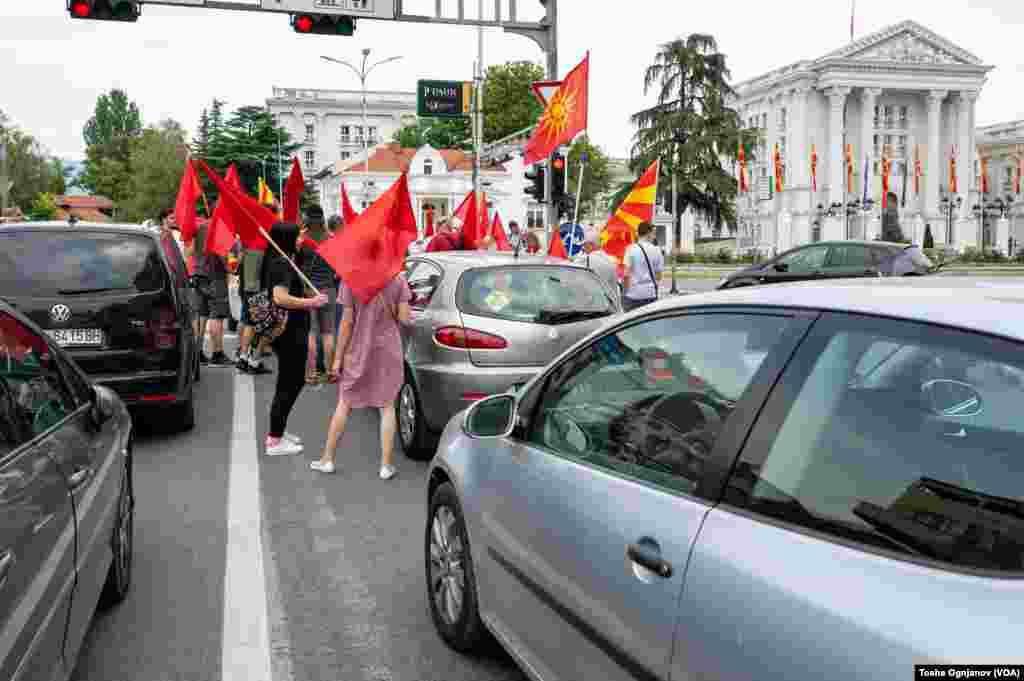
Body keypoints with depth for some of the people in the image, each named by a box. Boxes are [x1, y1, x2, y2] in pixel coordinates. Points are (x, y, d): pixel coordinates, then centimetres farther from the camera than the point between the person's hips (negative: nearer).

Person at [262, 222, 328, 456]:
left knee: (294, 381, 20)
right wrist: (311, 302, -23)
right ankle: (275, 441, 5)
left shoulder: (273, 261, 12)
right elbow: (280, 298, -30)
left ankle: (278, 430, 29)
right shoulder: (284, 264, -18)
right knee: (288, 385, -2)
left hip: (287, 332, 10)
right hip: (290, 333, -10)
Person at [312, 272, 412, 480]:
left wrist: (338, 357, -2)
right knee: (387, 406, 8)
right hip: (388, 350, 0)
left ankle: (327, 459, 21)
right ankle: (386, 465, 9)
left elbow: (347, 321, -9)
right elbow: (404, 318, -8)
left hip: (359, 350, 0)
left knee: (344, 404, 13)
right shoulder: (398, 280, -8)